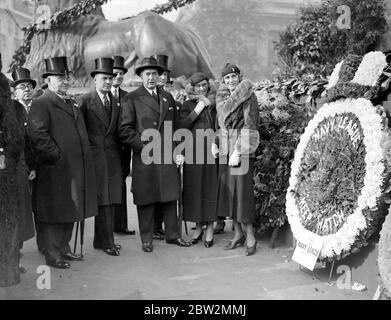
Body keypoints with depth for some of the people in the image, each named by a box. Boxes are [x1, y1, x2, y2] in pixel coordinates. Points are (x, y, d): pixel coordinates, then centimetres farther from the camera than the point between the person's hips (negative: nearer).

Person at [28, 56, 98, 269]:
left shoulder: (72, 104, 20)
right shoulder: (40, 104, -7)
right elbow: (38, 136, -18)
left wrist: (84, 162, 15)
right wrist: (56, 156, -17)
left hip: (75, 170, 8)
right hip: (55, 171, -8)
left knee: (70, 212, 15)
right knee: (55, 213, 1)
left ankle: (64, 249, 27)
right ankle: (53, 255, 12)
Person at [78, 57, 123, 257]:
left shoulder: (116, 102, 13)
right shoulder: (85, 100, -2)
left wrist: (121, 150, 8)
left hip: (113, 155, 5)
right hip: (95, 155, -5)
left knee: (111, 199, 7)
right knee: (102, 199, -3)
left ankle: (102, 240, 18)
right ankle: (106, 242, 6)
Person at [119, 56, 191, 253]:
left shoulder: (168, 98, 17)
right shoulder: (132, 98, 1)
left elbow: (176, 127, 19)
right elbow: (125, 129, -4)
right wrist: (142, 145, -13)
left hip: (167, 156, 4)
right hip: (144, 156, -4)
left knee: (170, 196, 8)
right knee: (146, 199, 2)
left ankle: (172, 235, 20)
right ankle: (146, 239, 14)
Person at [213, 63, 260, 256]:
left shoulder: (249, 97, -6)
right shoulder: (221, 96, 14)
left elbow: (249, 126, -12)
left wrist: (237, 152, -18)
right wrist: (214, 143, 6)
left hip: (242, 148, -6)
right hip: (224, 149, 6)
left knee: (242, 191, -6)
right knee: (227, 190, 9)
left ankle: (250, 236, 6)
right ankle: (238, 233, 21)